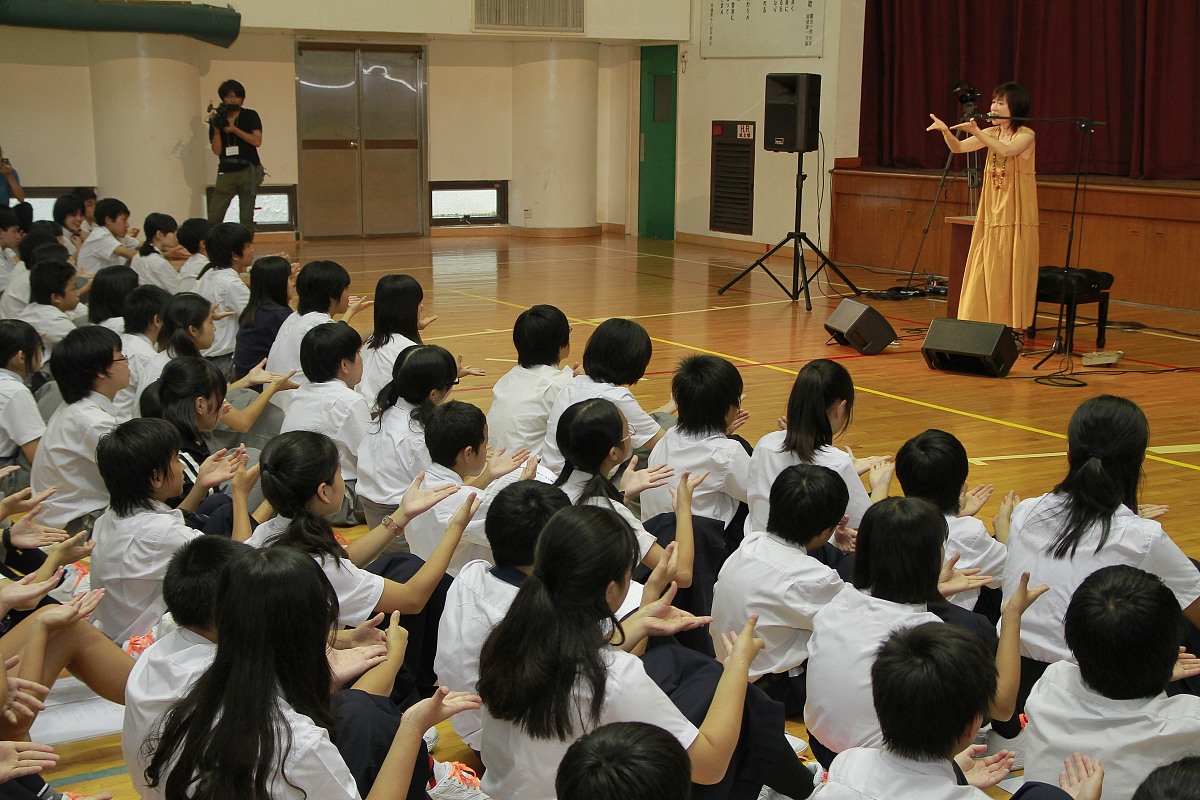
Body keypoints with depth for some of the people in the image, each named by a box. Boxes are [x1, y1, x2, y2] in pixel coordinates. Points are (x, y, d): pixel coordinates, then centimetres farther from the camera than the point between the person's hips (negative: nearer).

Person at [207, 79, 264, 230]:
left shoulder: (250, 116, 4)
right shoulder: (217, 120, 9)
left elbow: (257, 141, -9)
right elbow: (216, 151, 4)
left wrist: (234, 129, -14)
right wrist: (216, 130, -10)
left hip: (248, 171, -2)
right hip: (226, 172, 2)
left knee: (246, 219, -2)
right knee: (213, 218, -5)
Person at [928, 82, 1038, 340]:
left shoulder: (1026, 135, -8)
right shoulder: (991, 133, 9)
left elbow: (1006, 150, -28)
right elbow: (958, 148, 1)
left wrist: (976, 132, -36)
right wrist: (946, 132, -19)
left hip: (1016, 214, -6)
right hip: (991, 212, 6)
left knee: (1013, 270, -3)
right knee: (986, 270, 5)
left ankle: (1016, 330, 4)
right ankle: (987, 327, 11)